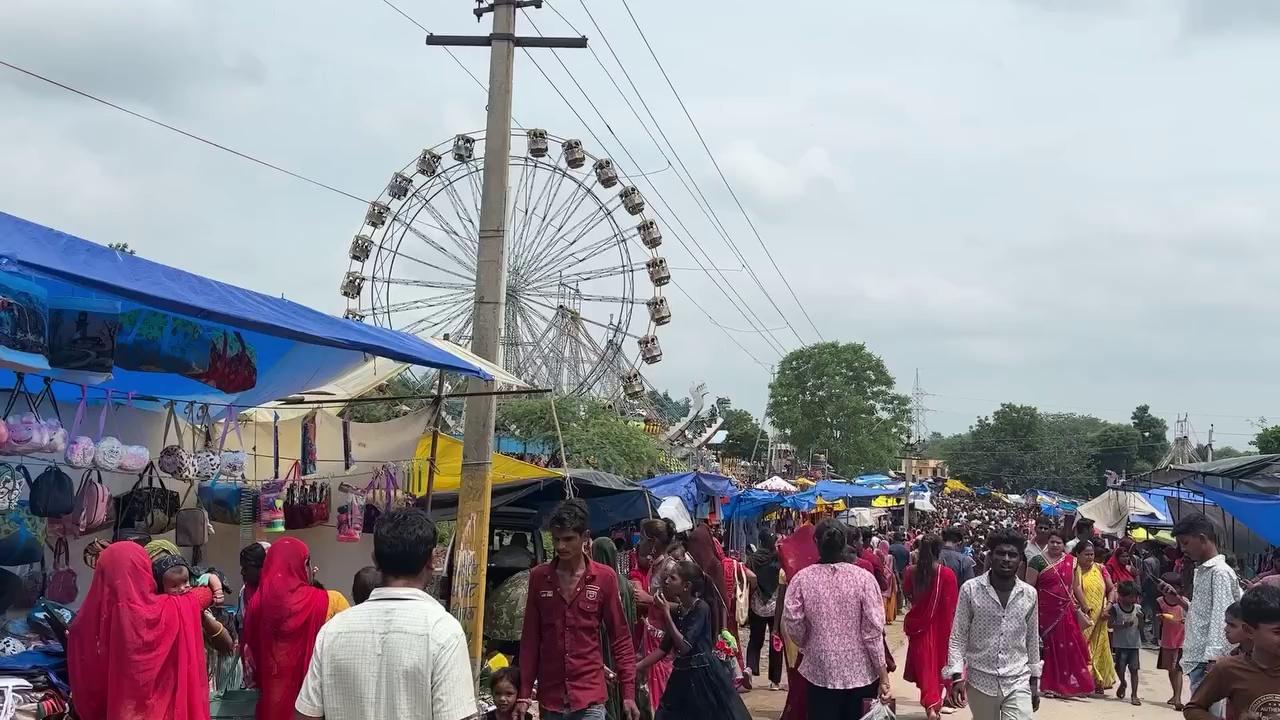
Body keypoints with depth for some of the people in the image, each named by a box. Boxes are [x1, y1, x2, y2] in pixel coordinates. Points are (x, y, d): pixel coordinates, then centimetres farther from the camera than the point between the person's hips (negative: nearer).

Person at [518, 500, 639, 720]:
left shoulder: (604, 578, -3)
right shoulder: (538, 577, 3)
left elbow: (621, 640, 1)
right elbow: (530, 640, 7)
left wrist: (628, 693, -4)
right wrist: (524, 694, 4)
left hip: (590, 697, -3)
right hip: (549, 697, 3)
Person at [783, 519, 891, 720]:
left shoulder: (802, 579, -8)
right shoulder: (863, 578, -9)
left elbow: (792, 623, -7)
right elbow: (873, 631, -10)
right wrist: (883, 675, -4)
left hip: (821, 673, 0)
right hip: (861, 673, 0)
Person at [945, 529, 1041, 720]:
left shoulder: (1029, 594, 2)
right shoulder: (970, 590, -6)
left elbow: (1032, 640, 12)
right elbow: (958, 637, -3)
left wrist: (1035, 680, 13)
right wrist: (957, 675, -12)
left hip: (1018, 682, 1)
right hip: (980, 681, -1)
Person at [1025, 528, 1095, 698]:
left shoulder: (1071, 562, 9)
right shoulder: (1039, 561, -4)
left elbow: (1076, 587, 14)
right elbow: (1029, 587, -6)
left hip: (1067, 612, 3)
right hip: (1046, 612, -3)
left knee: (1070, 647, 2)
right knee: (1051, 647, 2)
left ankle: (1069, 684, 13)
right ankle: (1051, 686, 10)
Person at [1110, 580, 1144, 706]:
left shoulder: (1138, 608, 4)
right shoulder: (1115, 608, -4)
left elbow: (1141, 628, 5)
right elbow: (1111, 624, -12)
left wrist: (1140, 619, -14)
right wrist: (1124, 625, -25)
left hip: (1134, 644, 2)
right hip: (1120, 643, -2)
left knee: (1134, 668, -3)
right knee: (1120, 667, -6)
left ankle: (1134, 695, 2)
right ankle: (1123, 683, 26)